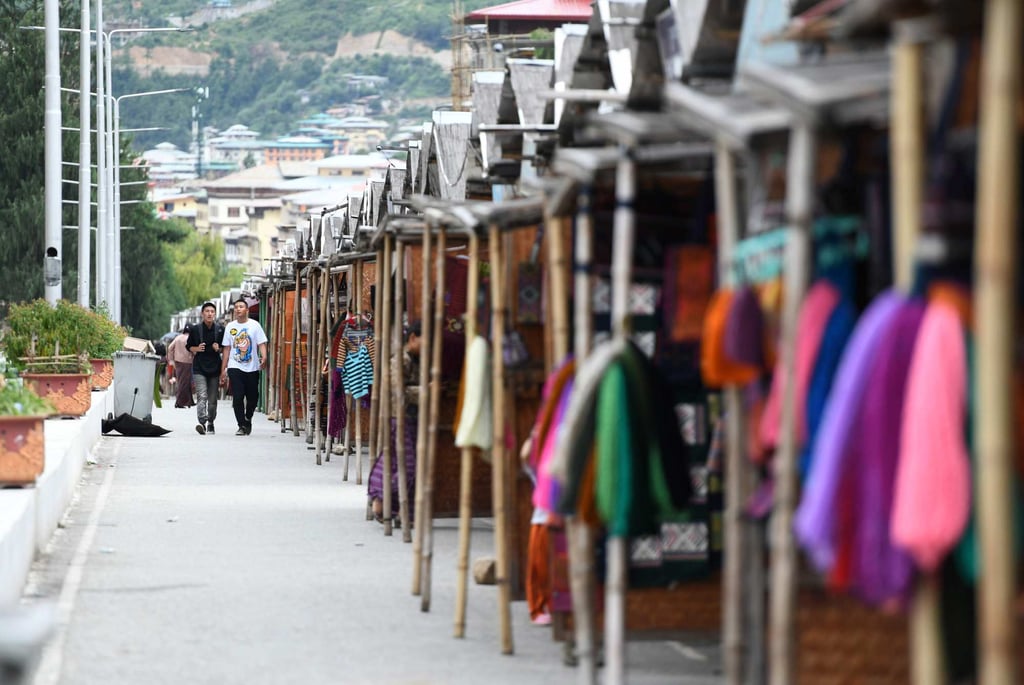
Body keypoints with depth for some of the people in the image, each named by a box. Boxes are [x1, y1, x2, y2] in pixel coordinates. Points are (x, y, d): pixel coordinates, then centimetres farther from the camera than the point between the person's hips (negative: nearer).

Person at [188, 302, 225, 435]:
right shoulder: (195, 330, 2)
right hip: (199, 368, -2)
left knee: (212, 399, 9)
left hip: (214, 368, 2)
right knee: (202, 396, -16)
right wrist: (197, 349, -10)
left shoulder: (221, 330, 4)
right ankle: (202, 423, -27)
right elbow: (189, 346, 11)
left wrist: (219, 349, -8)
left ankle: (210, 423, 23)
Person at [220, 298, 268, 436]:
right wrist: (223, 369, 7)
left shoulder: (254, 325, 1)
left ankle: (248, 419, 32)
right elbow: (226, 348, 10)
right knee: (237, 397, -10)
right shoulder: (230, 327, 7)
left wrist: (264, 357, -23)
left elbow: (261, 344, -3)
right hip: (235, 367, 1)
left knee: (252, 397, 7)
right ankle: (242, 426, -4)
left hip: (252, 368, 0)